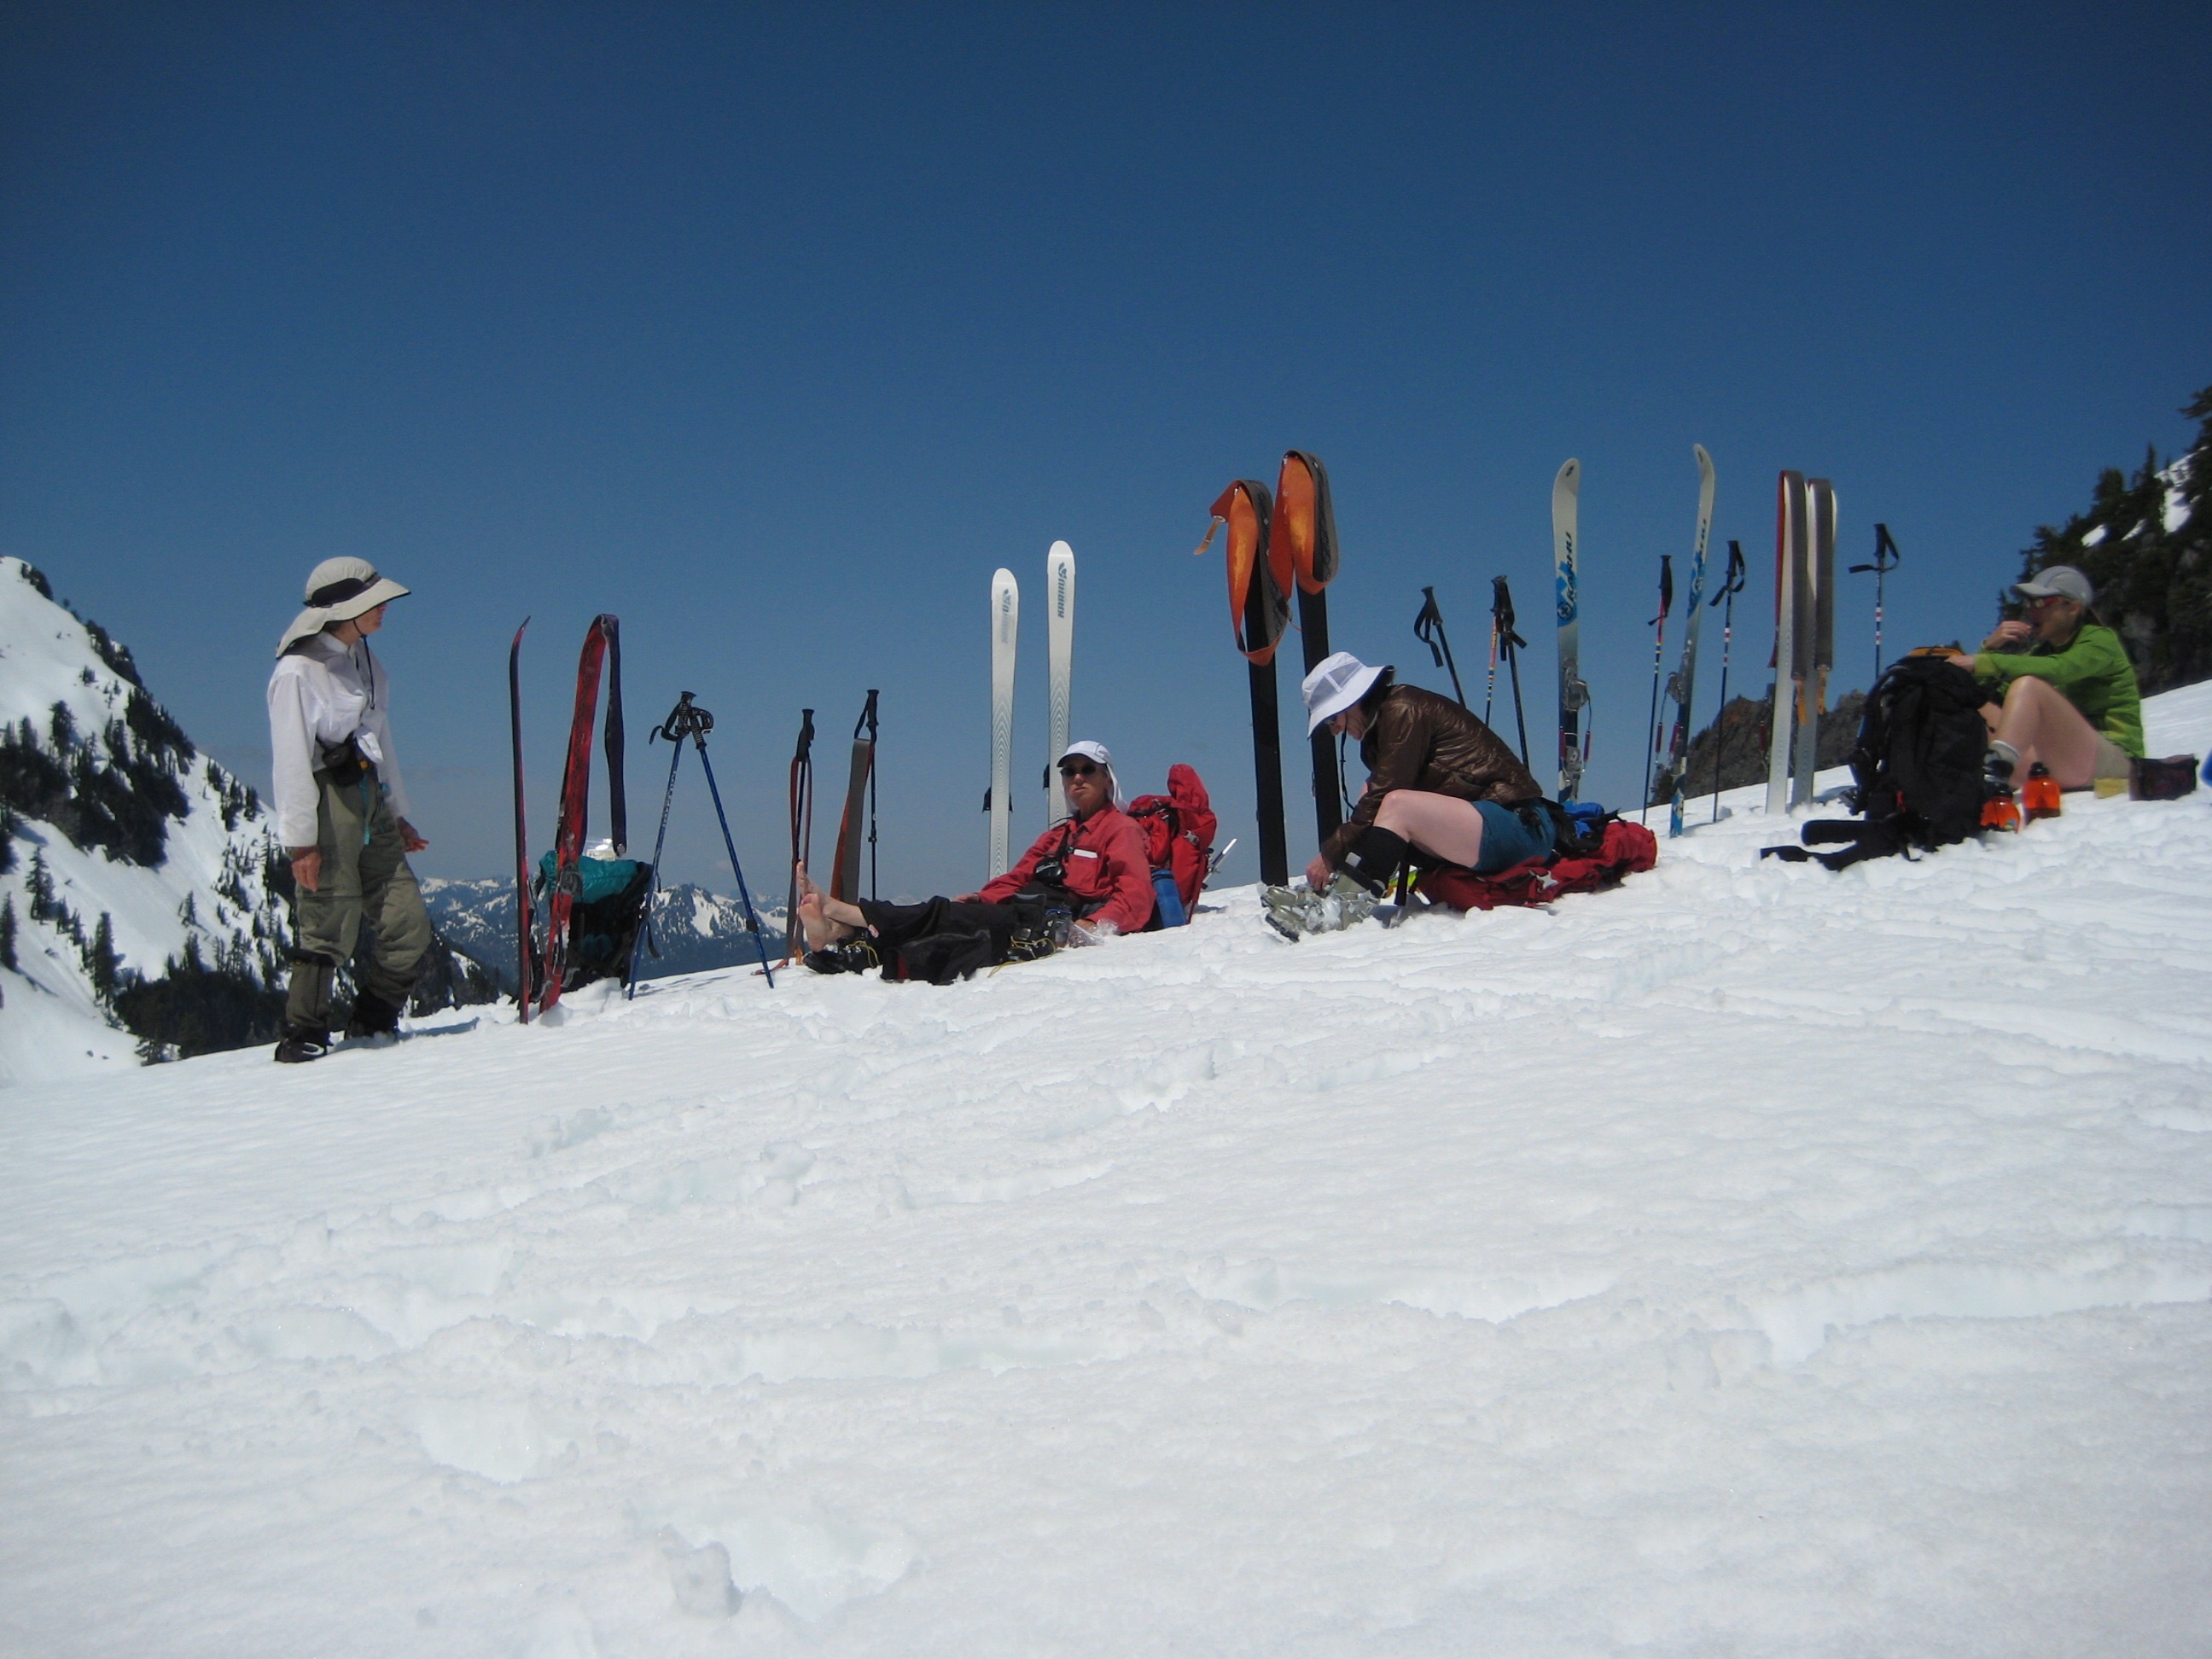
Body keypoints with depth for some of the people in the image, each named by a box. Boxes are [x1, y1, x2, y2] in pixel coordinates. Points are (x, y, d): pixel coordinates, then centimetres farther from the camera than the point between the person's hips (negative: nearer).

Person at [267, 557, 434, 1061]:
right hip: (327, 805, -8)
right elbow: (290, 758, -11)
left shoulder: (363, 661, 17)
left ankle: (371, 1024, 17)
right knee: (330, 927, -7)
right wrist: (299, 838, -14)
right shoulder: (297, 671, -8)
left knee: (409, 927, 3)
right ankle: (303, 1036, 5)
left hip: (370, 803, 8)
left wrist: (396, 812, 21)